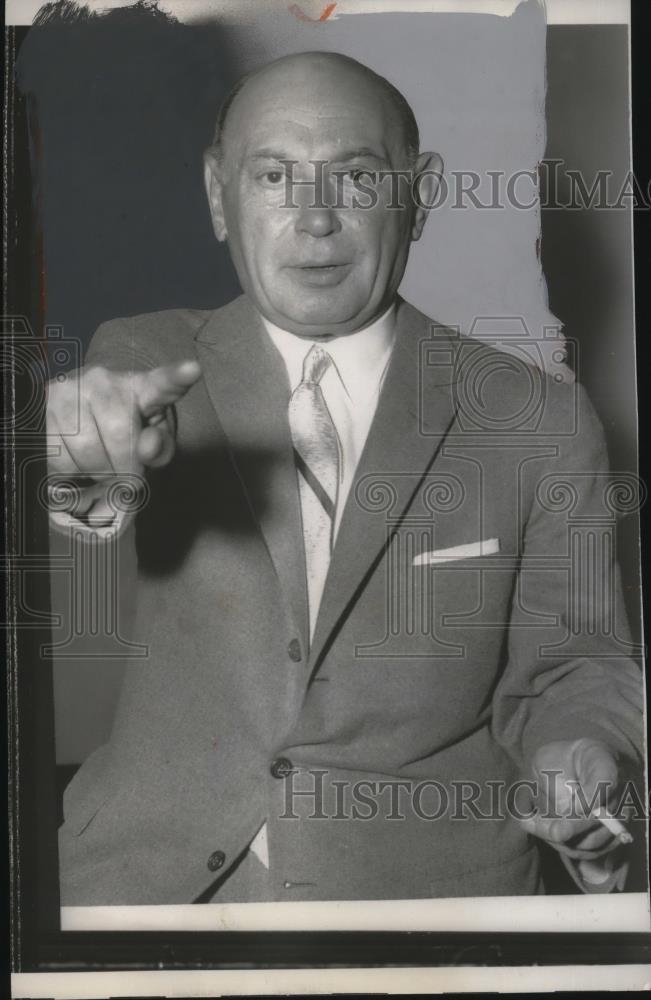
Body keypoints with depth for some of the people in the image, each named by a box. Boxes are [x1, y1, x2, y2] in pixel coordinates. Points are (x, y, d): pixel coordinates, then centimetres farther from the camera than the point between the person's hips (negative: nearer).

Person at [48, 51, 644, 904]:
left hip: (423, 886, 1)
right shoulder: (148, 363, 5)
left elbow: (567, 667, 7)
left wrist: (577, 765, -14)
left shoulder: (537, 423, 2)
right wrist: (78, 464, -34)